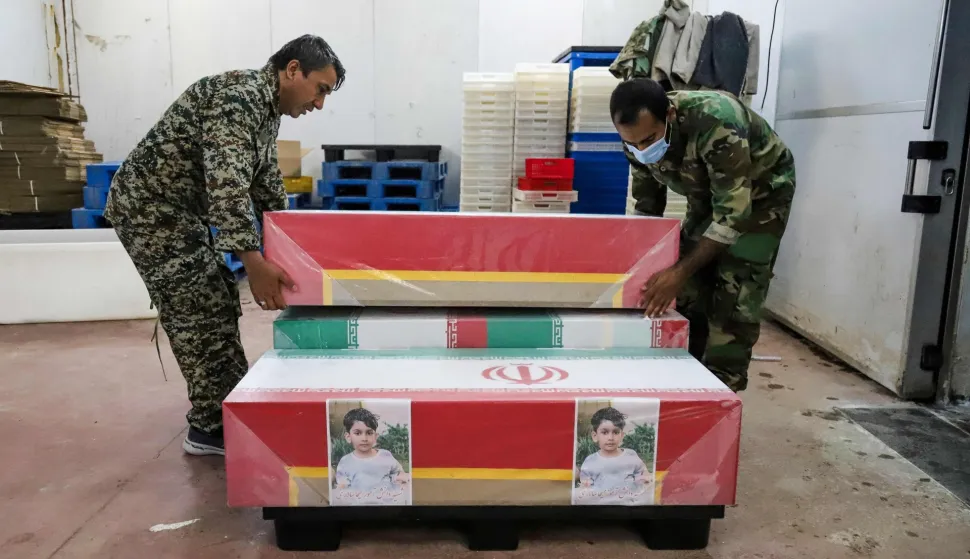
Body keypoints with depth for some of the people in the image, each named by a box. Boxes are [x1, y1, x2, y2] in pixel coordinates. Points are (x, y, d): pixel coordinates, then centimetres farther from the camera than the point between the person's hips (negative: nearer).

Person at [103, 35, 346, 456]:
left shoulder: (267, 109, 10)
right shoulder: (239, 96, -22)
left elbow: (266, 187, 18)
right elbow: (227, 181, -35)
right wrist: (253, 260, -43)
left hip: (181, 208, 10)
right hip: (150, 205, -10)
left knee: (218, 307, 13)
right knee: (199, 313, -7)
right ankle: (212, 428, 4)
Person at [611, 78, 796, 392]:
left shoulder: (717, 122, -40)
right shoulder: (639, 136, -19)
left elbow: (733, 212, -37)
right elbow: (646, 206, -5)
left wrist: (680, 271, -38)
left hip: (761, 191, -5)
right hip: (707, 193, 6)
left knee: (734, 302, -12)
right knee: (688, 295, 0)